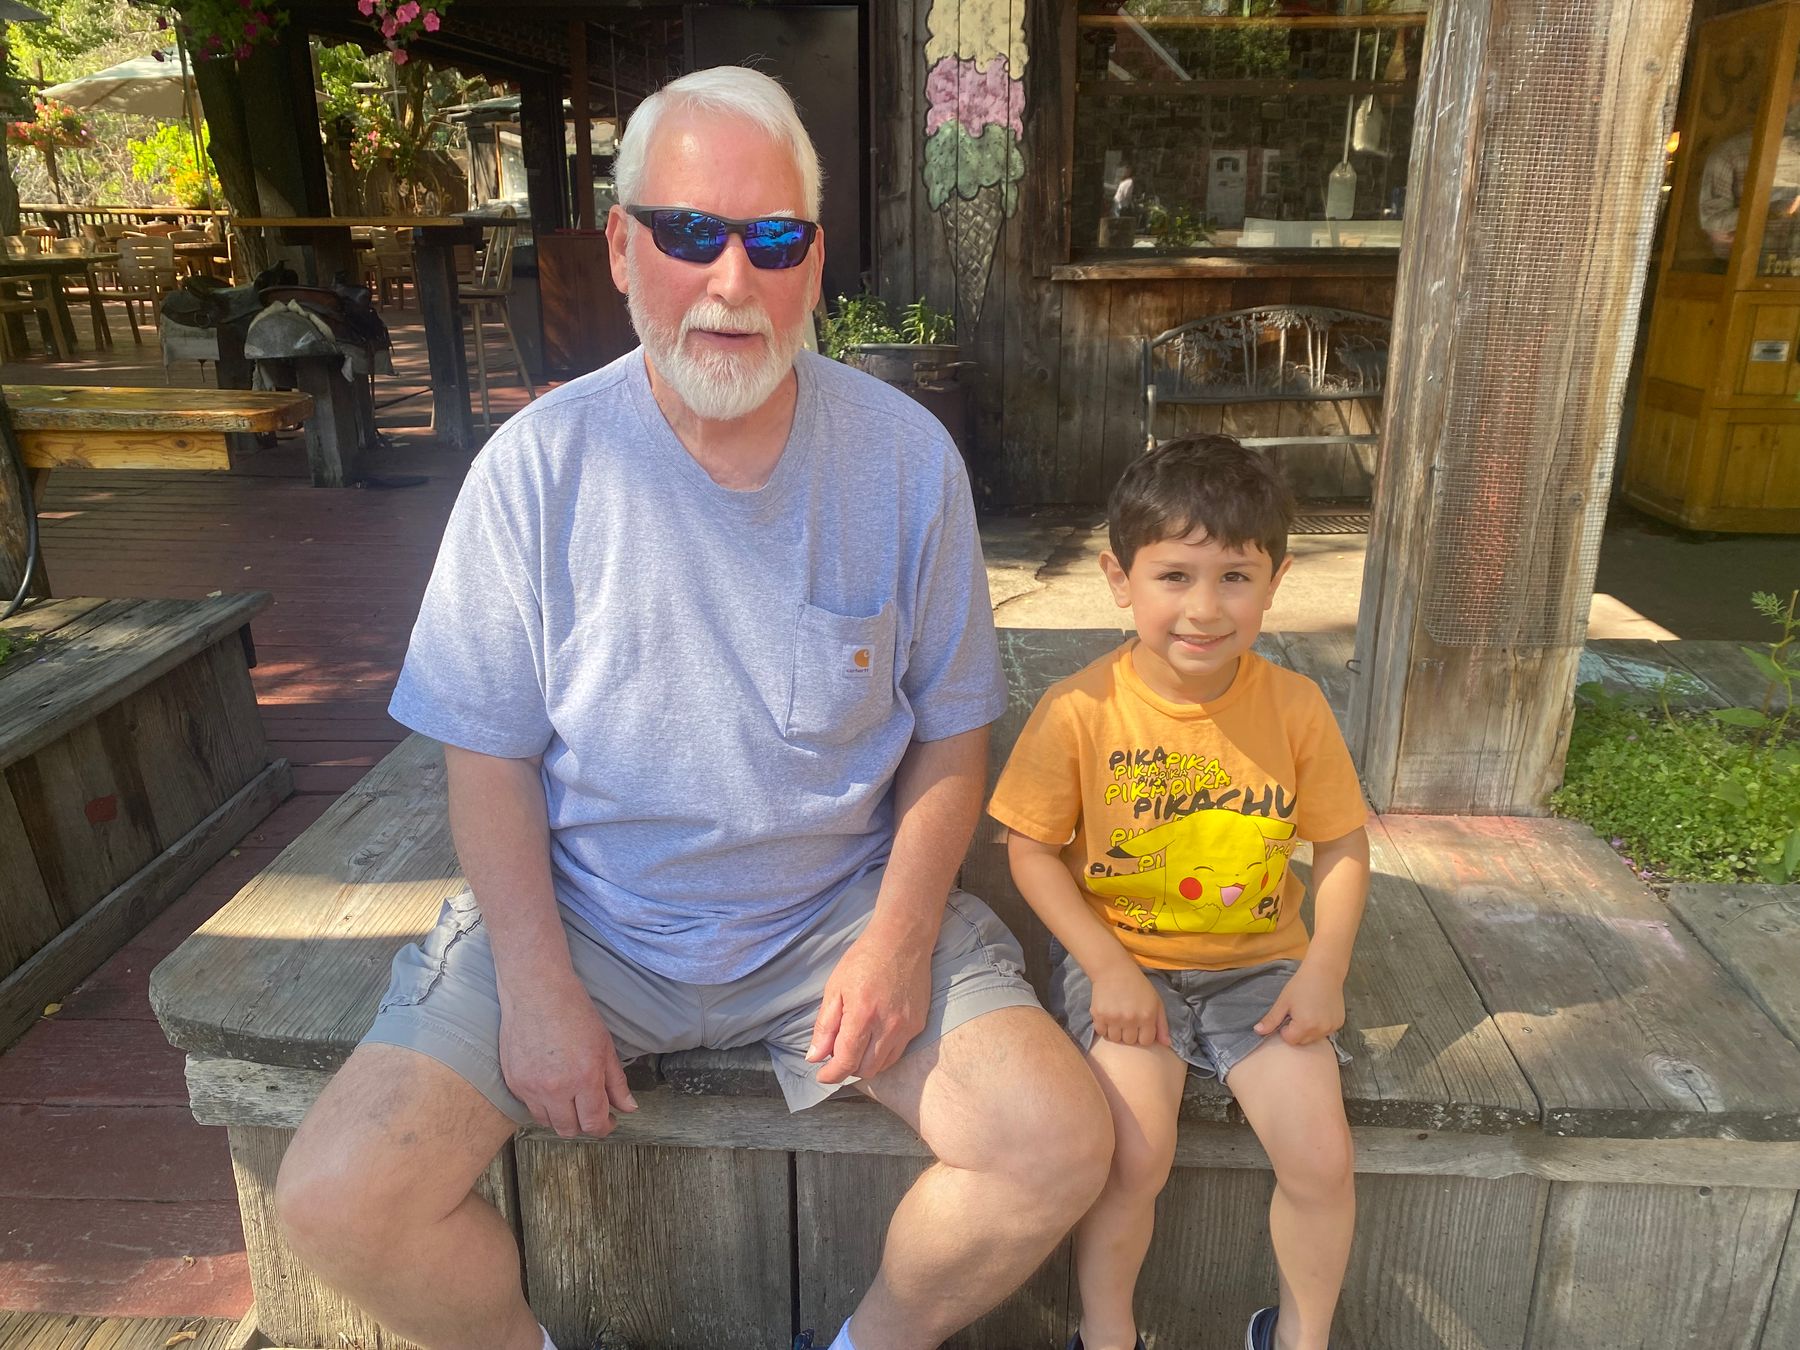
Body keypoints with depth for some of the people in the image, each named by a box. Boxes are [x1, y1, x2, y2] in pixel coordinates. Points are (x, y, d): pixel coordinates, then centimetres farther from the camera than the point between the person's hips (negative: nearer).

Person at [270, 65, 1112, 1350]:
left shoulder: (905, 455, -6)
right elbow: (491, 750, -3)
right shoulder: (541, 463, -8)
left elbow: (951, 726, 0)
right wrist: (536, 984, -12)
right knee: (337, 1199, -14)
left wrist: (899, 934, -12)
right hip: (583, 913, 0)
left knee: (1060, 1149, -16)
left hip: (841, 907, 1)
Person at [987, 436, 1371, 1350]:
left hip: (1255, 965, 3)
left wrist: (1324, 970, -9)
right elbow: (1031, 849, -7)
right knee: (1136, 1153, -20)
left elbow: (1343, 846, 3)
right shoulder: (1079, 711, -14)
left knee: (1321, 1158, -10)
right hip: (1119, 960, -2)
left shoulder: (1296, 708, -6)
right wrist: (1107, 967, -15)